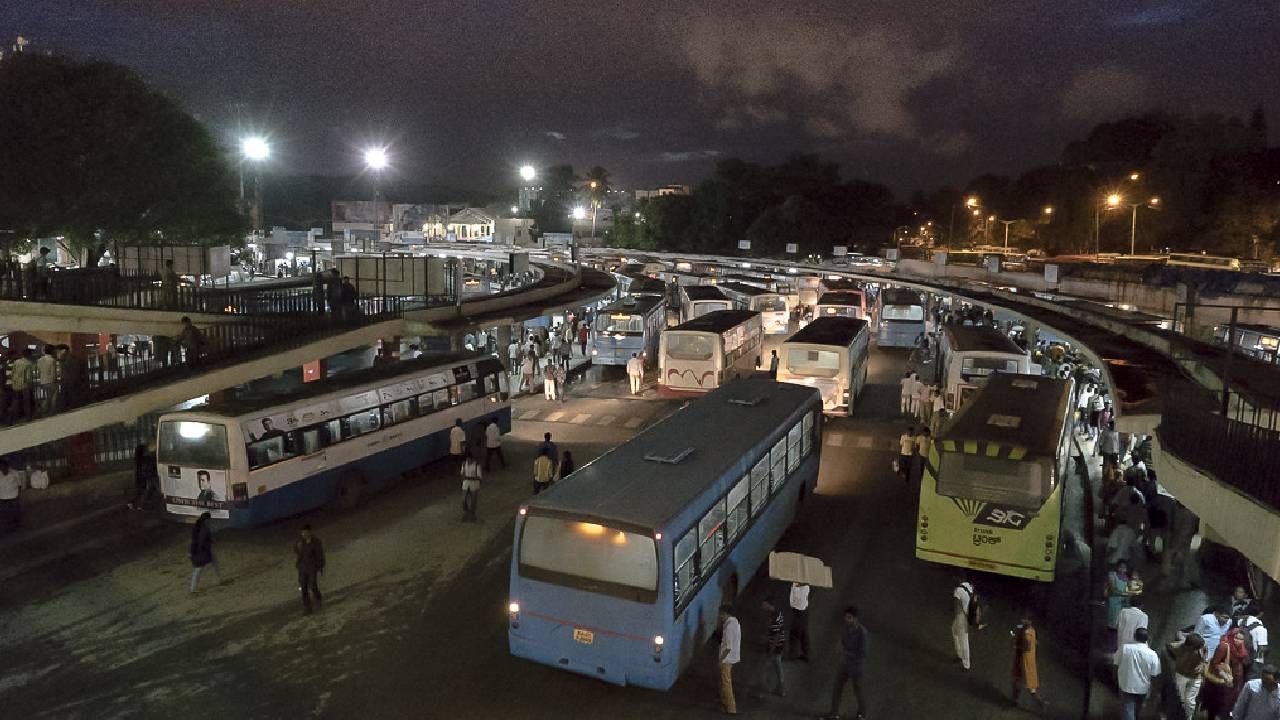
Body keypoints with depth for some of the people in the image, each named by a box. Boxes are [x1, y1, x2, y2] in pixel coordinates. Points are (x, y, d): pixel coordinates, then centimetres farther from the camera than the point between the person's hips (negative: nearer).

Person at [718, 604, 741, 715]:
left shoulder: (729, 626, -27)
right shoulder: (734, 622, 4)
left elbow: (729, 646, -26)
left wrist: (721, 659, -19)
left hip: (727, 658, -10)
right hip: (732, 656, 10)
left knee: (726, 682, 0)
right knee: (724, 680, 25)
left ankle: (731, 708, 6)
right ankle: (724, 700, 40)